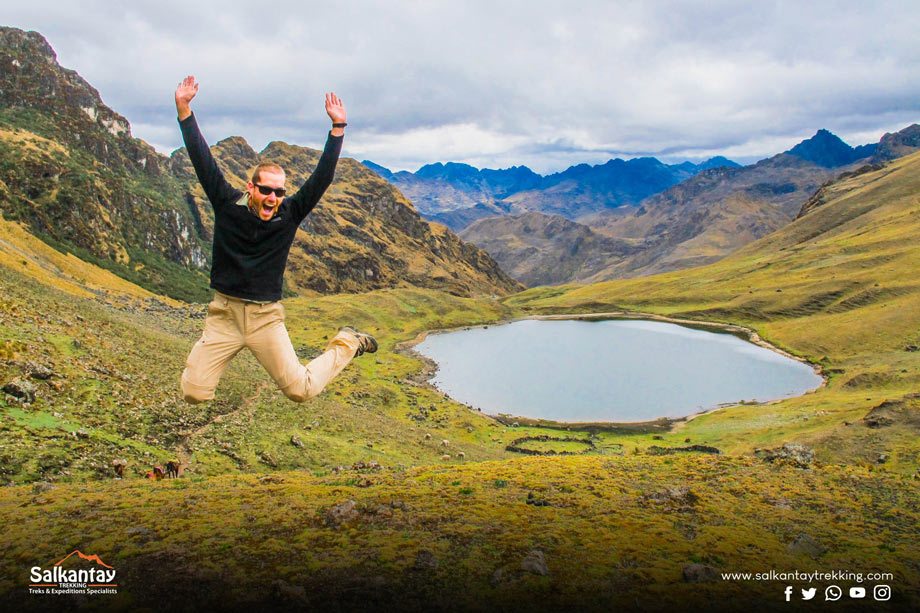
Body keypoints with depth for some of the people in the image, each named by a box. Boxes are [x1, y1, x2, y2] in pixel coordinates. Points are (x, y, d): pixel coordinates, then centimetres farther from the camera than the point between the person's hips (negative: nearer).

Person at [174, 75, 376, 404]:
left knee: (301, 390, -4)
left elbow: (322, 177, -8)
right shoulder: (228, 204, -4)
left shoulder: (290, 215, -4)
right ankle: (208, 355, 31)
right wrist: (184, 109, -11)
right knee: (193, 393, -6)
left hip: (266, 317, 0)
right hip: (224, 314, 1)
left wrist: (338, 128, -14)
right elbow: (202, 160, -6)